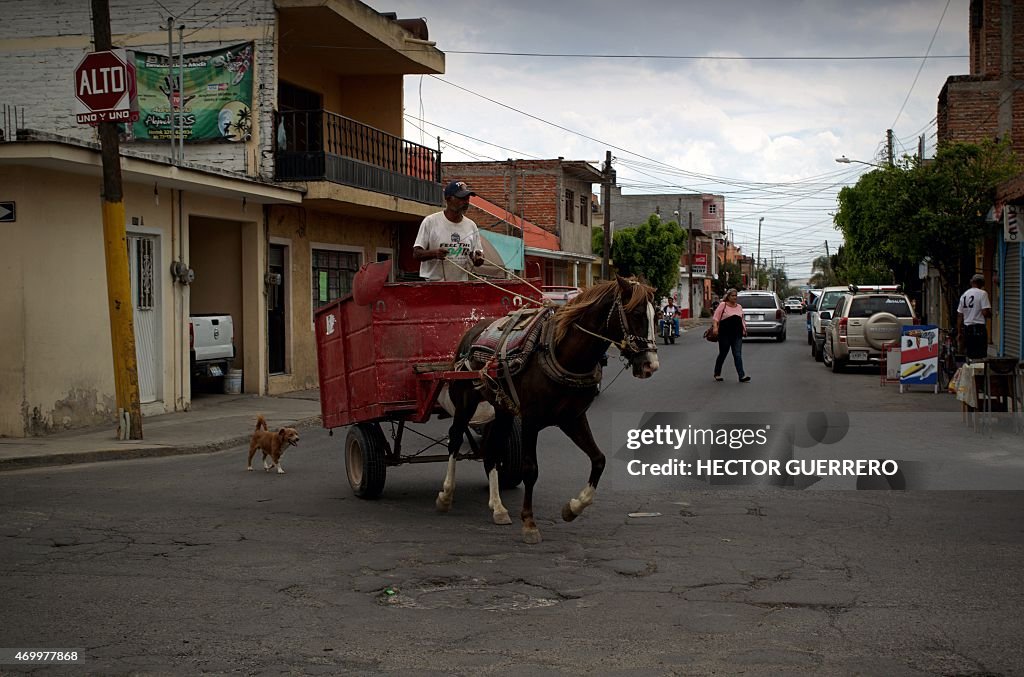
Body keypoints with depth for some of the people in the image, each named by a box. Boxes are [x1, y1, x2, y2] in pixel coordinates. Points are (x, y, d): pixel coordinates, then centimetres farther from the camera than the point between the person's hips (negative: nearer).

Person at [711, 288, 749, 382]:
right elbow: (715, 317, -7)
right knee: (723, 354, 6)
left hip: (737, 335, 4)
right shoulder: (723, 305, -1)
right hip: (725, 335, -4)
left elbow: (742, 320, 22)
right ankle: (717, 374, 23)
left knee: (738, 355, -4)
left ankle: (742, 376, -12)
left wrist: (744, 329, 14)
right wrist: (715, 327, -20)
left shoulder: (739, 307, 15)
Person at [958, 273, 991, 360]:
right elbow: (985, 312, -17)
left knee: (970, 356, 11)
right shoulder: (982, 293, -8)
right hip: (979, 328, -7)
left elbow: (960, 315, 14)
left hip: (966, 329, 7)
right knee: (980, 356, -8)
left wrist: (960, 333, 19)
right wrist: (990, 314, 7)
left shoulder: (964, 295, 12)